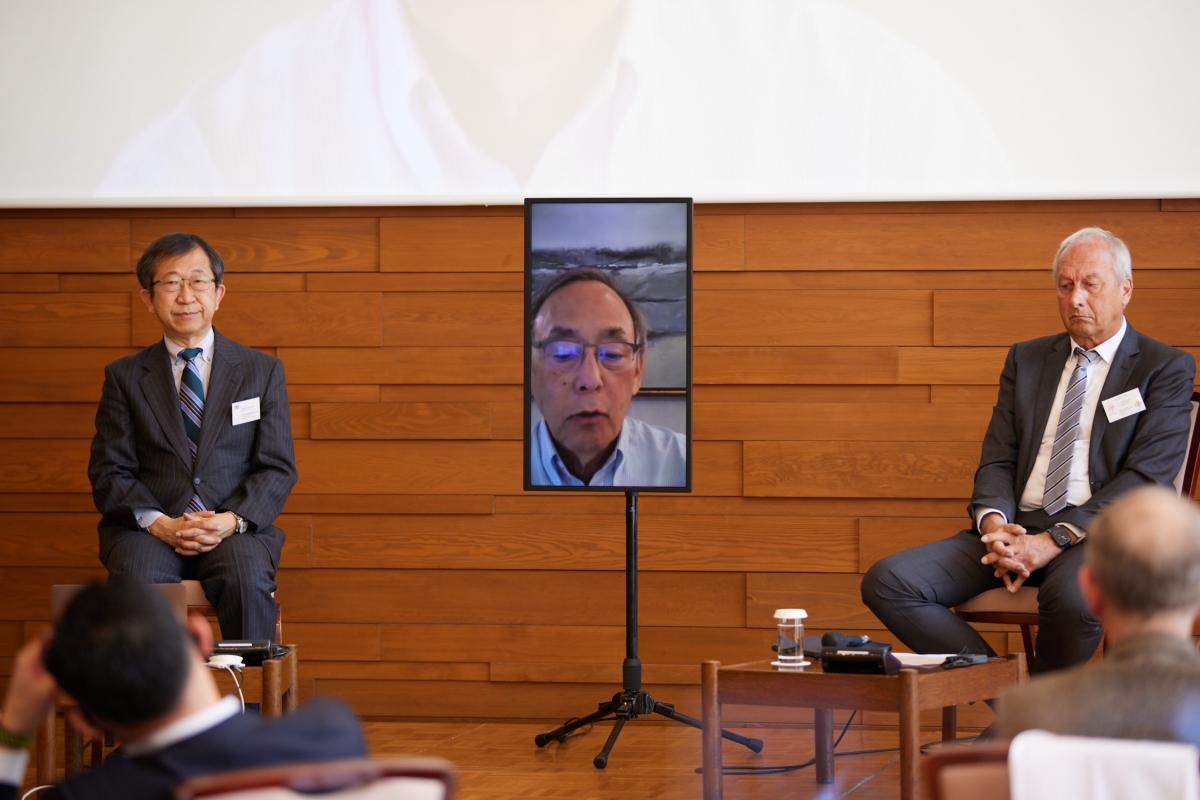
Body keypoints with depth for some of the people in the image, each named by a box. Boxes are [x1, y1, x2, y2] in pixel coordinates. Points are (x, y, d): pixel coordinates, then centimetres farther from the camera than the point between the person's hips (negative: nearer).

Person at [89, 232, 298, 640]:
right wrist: (159, 524, -13)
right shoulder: (123, 376, 13)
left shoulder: (263, 370, 13)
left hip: (237, 527, 0)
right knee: (137, 584, -34)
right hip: (147, 528, 0)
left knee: (248, 581, -34)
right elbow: (108, 473, 6)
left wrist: (232, 520, -13)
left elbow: (278, 468, 7)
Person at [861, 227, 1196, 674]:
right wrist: (993, 522, -11)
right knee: (886, 583, -19)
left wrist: (1056, 539, -18)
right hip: (1015, 529, 5)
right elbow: (997, 459, 14)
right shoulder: (1026, 360, 21)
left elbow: (1146, 476, -6)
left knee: (1072, 596, -41)